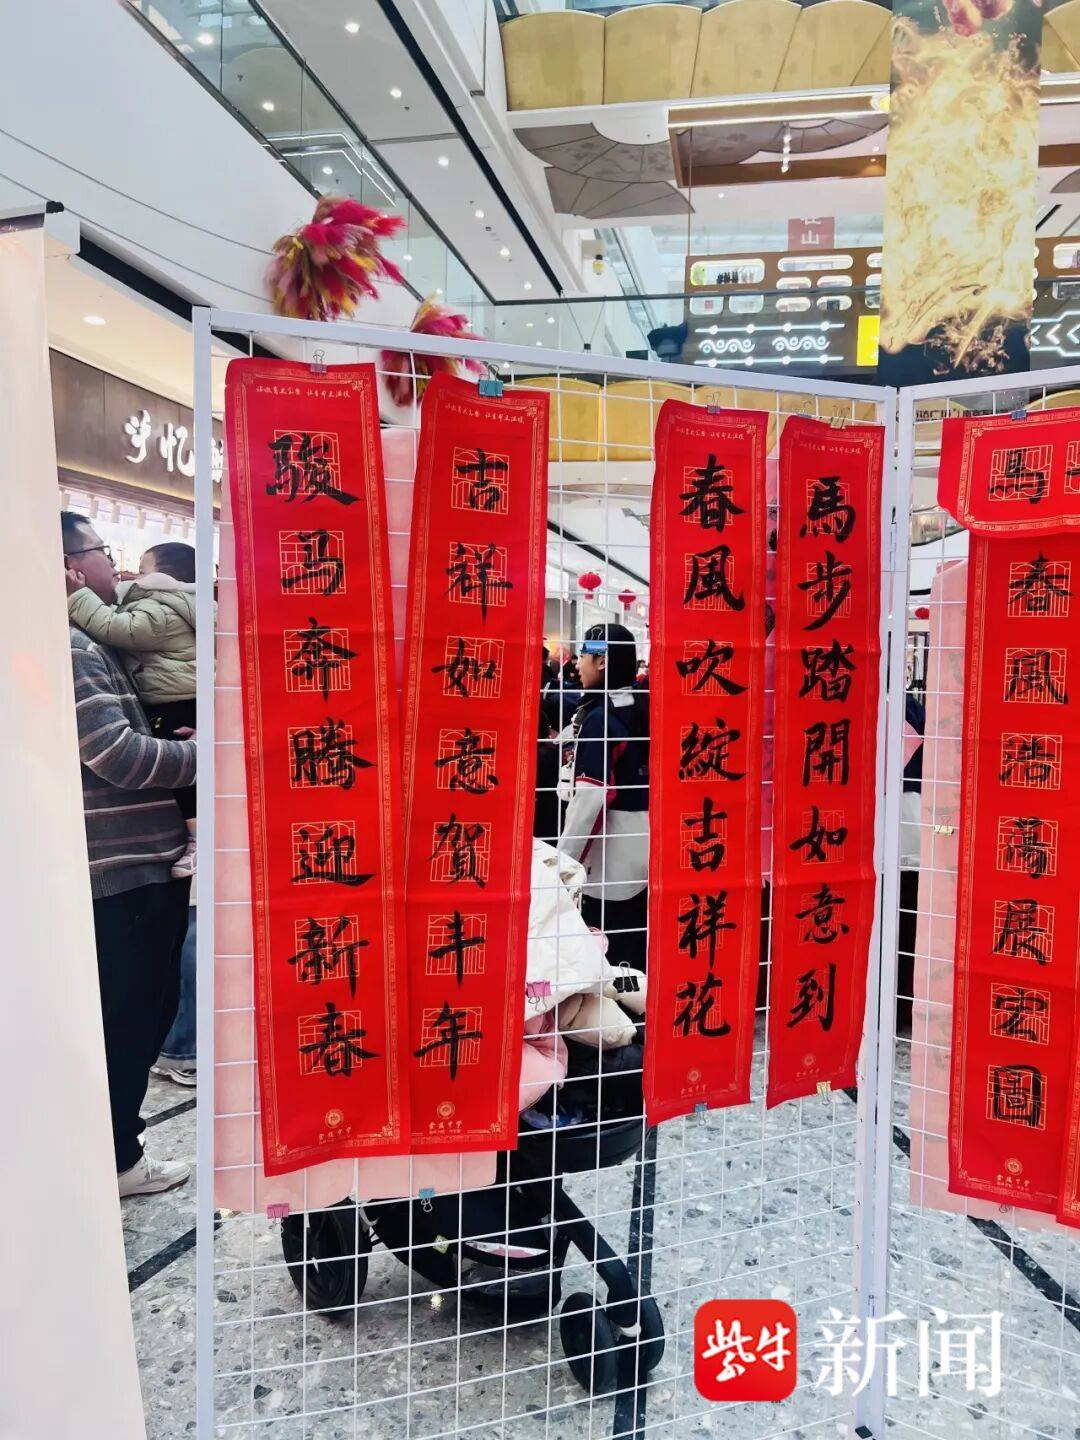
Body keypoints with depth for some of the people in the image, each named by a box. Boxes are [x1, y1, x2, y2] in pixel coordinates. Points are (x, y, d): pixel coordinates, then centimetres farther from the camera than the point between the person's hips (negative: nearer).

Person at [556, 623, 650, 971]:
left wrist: (564, 860, -13)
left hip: (611, 859, -8)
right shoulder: (643, 709, 8)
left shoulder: (599, 719, -16)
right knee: (638, 951, 15)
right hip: (647, 849, 8)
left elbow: (589, 798, -19)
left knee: (608, 958, 1)